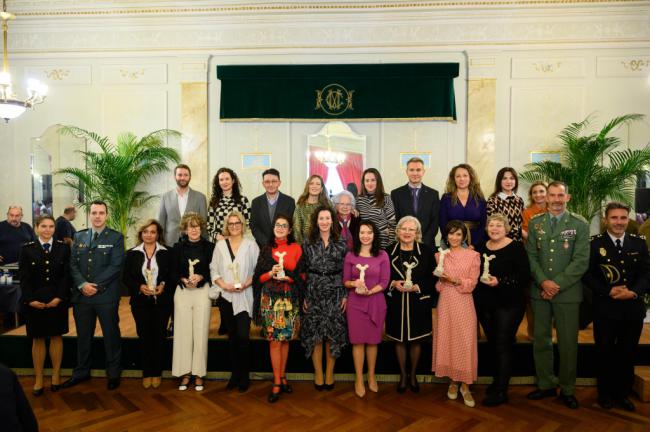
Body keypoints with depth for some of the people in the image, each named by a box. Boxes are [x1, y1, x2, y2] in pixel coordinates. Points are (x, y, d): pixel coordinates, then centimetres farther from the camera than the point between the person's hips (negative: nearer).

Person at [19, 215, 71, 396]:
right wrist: (30, 299, -12)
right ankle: (38, 379, 14)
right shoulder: (27, 249, 3)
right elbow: (24, 278, -1)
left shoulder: (63, 247, 3)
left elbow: (66, 275, -1)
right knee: (37, 339, 7)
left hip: (58, 300, 0)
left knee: (56, 337, 8)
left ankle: (56, 375, 19)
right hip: (35, 301, 0)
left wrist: (59, 297, -11)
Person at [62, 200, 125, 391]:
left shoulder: (116, 237, -2)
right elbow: (73, 264, 5)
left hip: (106, 296, -4)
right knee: (83, 336, 16)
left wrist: (96, 286, -15)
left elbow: (115, 266, -10)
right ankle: (81, 372, 31)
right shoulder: (79, 237, 10)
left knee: (111, 336, 6)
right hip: (81, 295, 4)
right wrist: (82, 285, -10)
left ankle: (113, 374, 19)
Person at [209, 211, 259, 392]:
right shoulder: (220, 245, 7)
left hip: (244, 297, -2)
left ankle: (244, 375, 8)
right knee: (232, 337, 11)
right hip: (225, 296, 3)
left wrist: (247, 283, -14)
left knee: (243, 336, -8)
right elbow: (214, 270, 6)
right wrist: (224, 285, -9)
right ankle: (235, 373, 23)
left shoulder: (251, 245, 0)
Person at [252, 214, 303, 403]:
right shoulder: (266, 249, 8)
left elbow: (302, 274, 4)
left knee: (285, 339, 8)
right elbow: (258, 276, 6)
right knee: (274, 341, -2)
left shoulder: (296, 248, 6)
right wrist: (271, 273, -13)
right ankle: (277, 382, 8)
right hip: (270, 299, 0)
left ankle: (282, 377, 24)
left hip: (290, 299, 1)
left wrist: (288, 278, -14)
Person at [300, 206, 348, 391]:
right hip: (313, 294, 0)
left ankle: (330, 374, 21)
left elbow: (346, 271, 3)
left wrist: (345, 295, -3)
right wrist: (303, 297, -2)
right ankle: (318, 374, 19)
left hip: (334, 294, 0)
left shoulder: (341, 244, 3)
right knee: (314, 334, 4)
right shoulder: (308, 243, 3)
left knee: (333, 334, 5)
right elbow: (303, 271, 3)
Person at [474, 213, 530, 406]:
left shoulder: (516, 248, -8)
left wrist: (500, 282, -24)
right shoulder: (481, 248, 8)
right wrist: (480, 280, -4)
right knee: (492, 344, 15)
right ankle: (498, 380, 34)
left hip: (509, 304, -5)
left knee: (503, 345, -1)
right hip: (485, 304, 5)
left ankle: (501, 391, 10)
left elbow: (524, 276, -15)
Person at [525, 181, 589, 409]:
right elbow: (531, 256, 4)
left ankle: (567, 389, 21)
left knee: (568, 342, 6)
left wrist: (557, 284, -13)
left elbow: (581, 261, -7)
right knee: (541, 339, 9)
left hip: (567, 292, -2)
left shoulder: (580, 224, -2)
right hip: (540, 290, 3)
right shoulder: (535, 223, 7)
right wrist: (543, 281, -10)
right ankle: (546, 384, 23)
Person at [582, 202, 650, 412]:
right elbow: (587, 274, -6)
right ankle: (605, 393, 25)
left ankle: (623, 393, 30)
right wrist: (608, 291, -18)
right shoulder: (595, 243, -4)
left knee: (627, 353, 14)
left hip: (633, 308, 3)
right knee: (605, 353, 9)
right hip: (605, 308, -2)